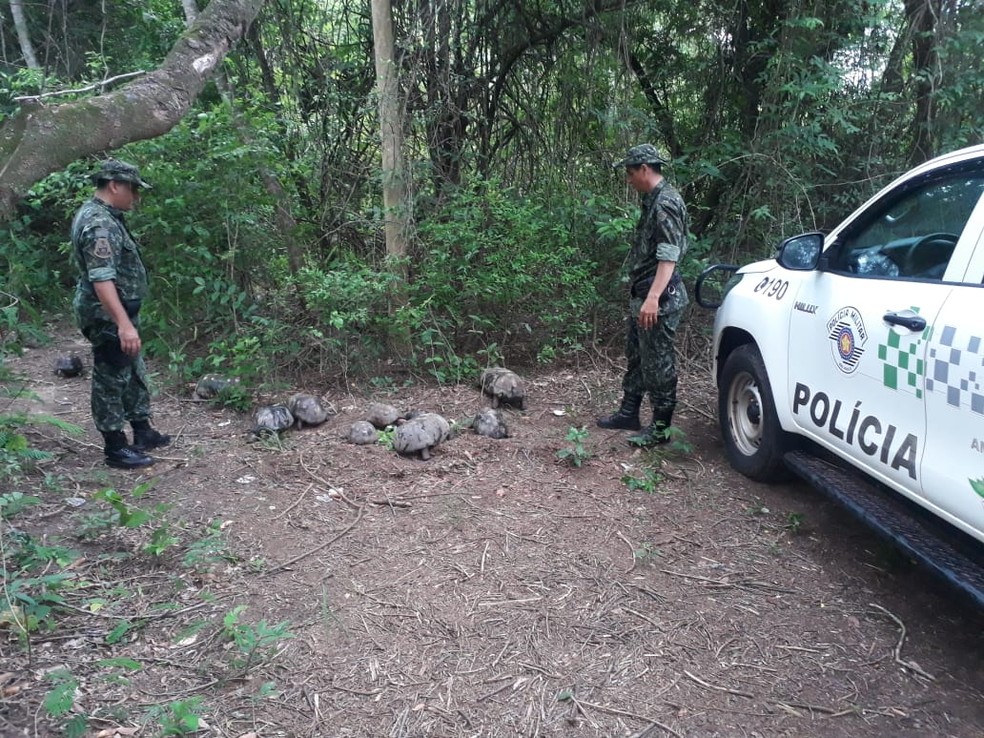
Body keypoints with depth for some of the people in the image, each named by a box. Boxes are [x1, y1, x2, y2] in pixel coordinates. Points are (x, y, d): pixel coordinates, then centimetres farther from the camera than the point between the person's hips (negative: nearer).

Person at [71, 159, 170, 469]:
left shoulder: (103, 216, 11)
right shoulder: (99, 225, -23)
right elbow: (101, 280, -31)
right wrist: (124, 324, -36)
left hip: (118, 314, 11)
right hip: (108, 318, -11)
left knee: (134, 373, 19)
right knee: (112, 380, 0)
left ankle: (142, 432, 32)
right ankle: (115, 448, 11)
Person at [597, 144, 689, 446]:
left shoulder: (666, 203, -16)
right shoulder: (653, 200, 15)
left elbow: (669, 256, -24)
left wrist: (653, 298, -32)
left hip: (658, 298, -10)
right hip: (642, 295, 10)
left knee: (658, 363, -2)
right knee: (635, 356, 18)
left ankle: (661, 428, 8)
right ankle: (628, 413, 31)